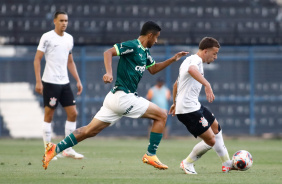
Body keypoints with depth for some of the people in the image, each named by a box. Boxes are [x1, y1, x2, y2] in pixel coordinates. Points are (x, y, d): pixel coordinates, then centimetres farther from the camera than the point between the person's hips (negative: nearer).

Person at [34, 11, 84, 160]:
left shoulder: (69, 38, 13)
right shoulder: (47, 37, -6)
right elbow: (37, 59, -7)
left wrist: (78, 80, 15)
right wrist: (38, 82, -14)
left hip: (64, 82, 6)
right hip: (50, 82, -6)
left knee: (72, 113, 3)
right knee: (48, 115, -1)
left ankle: (68, 149, 11)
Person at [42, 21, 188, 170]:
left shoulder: (144, 51, 18)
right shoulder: (132, 46, -11)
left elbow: (153, 69, 32)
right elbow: (108, 52, -19)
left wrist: (173, 59, 24)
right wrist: (109, 72, -33)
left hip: (116, 97, 9)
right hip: (123, 97, -9)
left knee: (90, 131, 7)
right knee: (161, 116, -2)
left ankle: (55, 149, 3)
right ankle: (150, 155, 1)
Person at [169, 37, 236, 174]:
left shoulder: (190, 60, 20)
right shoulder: (196, 59, -13)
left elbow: (176, 84, 32)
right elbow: (191, 70, -40)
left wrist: (175, 103, 42)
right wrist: (207, 85, -48)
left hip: (194, 106, 11)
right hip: (189, 110, -11)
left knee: (215, 127, 23)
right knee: (210, 141, -10)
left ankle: (226, 163, 30)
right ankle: (187, 164, 9)